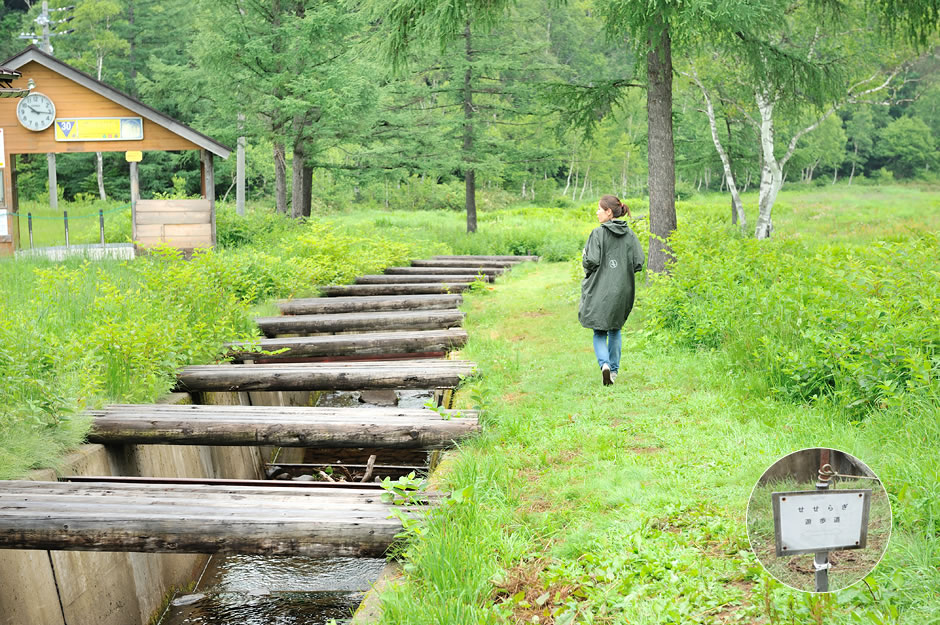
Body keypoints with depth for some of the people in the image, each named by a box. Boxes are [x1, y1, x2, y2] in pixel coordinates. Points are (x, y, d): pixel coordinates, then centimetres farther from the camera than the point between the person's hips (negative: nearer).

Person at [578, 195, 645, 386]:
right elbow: (638, 263, -4)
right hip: (622, 291, 4)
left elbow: (591, 262, -17)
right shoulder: (629, 234, 0)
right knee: (615, 330, 21)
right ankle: (614, 369, 20)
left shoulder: (598, 233, -12)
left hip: (600, 291, -3)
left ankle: (604, 364, -16)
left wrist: (584, 258, 5)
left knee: (599, 333, 8)